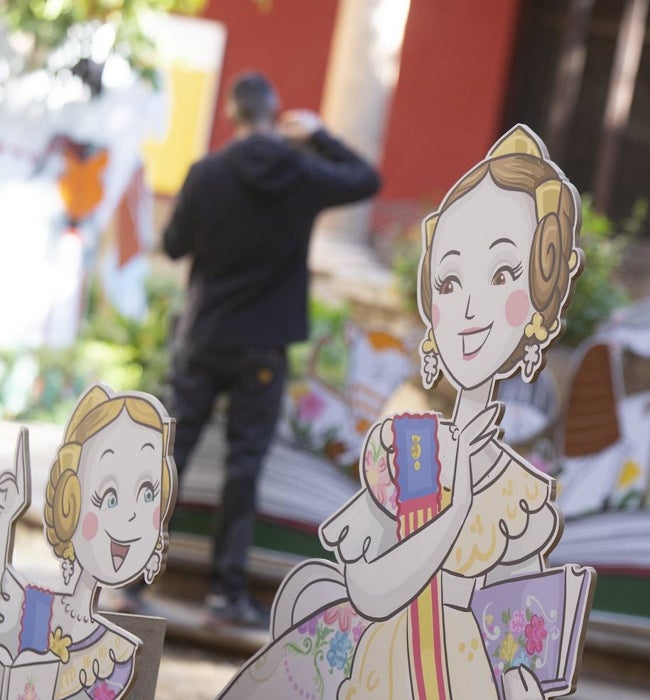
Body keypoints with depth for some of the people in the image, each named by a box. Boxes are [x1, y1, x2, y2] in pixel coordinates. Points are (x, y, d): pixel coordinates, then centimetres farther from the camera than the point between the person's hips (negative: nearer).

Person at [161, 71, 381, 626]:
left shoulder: (207, 174, -10)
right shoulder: (303, 175, -7)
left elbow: (174, 246, 0)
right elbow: (368, 180, 11)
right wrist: (319, 137, 18)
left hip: (202, 339, 1)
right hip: (262, 348, -1)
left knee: (173, 449, 8)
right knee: (245, 461, 3)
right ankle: (228, 586, 3)